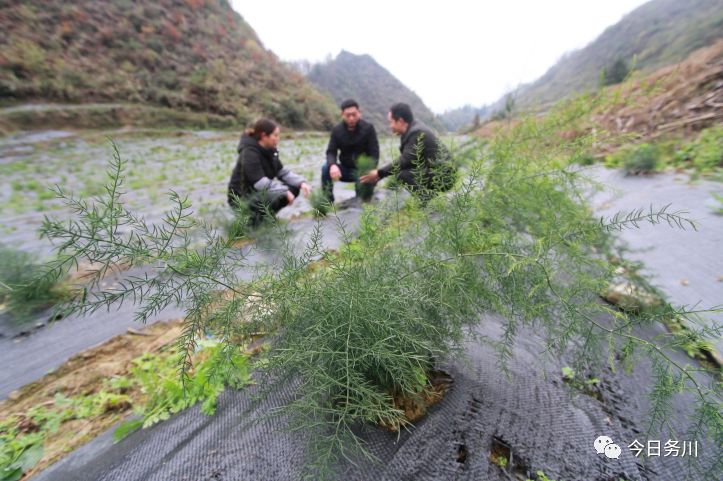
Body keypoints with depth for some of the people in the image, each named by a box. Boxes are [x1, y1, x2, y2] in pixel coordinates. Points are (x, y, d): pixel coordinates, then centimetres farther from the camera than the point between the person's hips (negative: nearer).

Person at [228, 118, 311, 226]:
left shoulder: (269, 150, 1)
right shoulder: (249, 153, -23)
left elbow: (283, 172, 2)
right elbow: (260, 183, -31)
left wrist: (301, 182, -13)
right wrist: (285, 191, -28)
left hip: (258, 192, 8)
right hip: (241, 198, -8)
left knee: (294, 188, -1)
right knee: (273, 195, -37)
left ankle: (267, 214, 10)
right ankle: (251, 218, -9)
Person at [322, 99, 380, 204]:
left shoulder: (368, 128, -10)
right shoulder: (337, 130, -4)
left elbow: (374, 154, -14)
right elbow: (331, 152, -9)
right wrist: (332, 165, -33)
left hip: (362, 170, -2)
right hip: (345, 169, 3)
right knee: (326, 168, -23)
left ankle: (361, 205, 6)